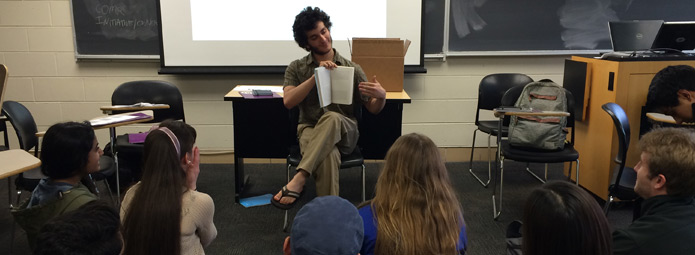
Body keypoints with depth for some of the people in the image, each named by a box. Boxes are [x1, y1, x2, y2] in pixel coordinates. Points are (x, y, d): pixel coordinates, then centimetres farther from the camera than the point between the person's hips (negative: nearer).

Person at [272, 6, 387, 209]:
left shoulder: (352, 69, 8)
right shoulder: (296, 68, 8)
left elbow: (373, 109, 8)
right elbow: (288, 101, -9)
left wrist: (381, 96, -18)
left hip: (344, 132, 1)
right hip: (310, 130, -1)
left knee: (332, 117, -38)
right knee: (328, 155, -39)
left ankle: (298, 180, -41)